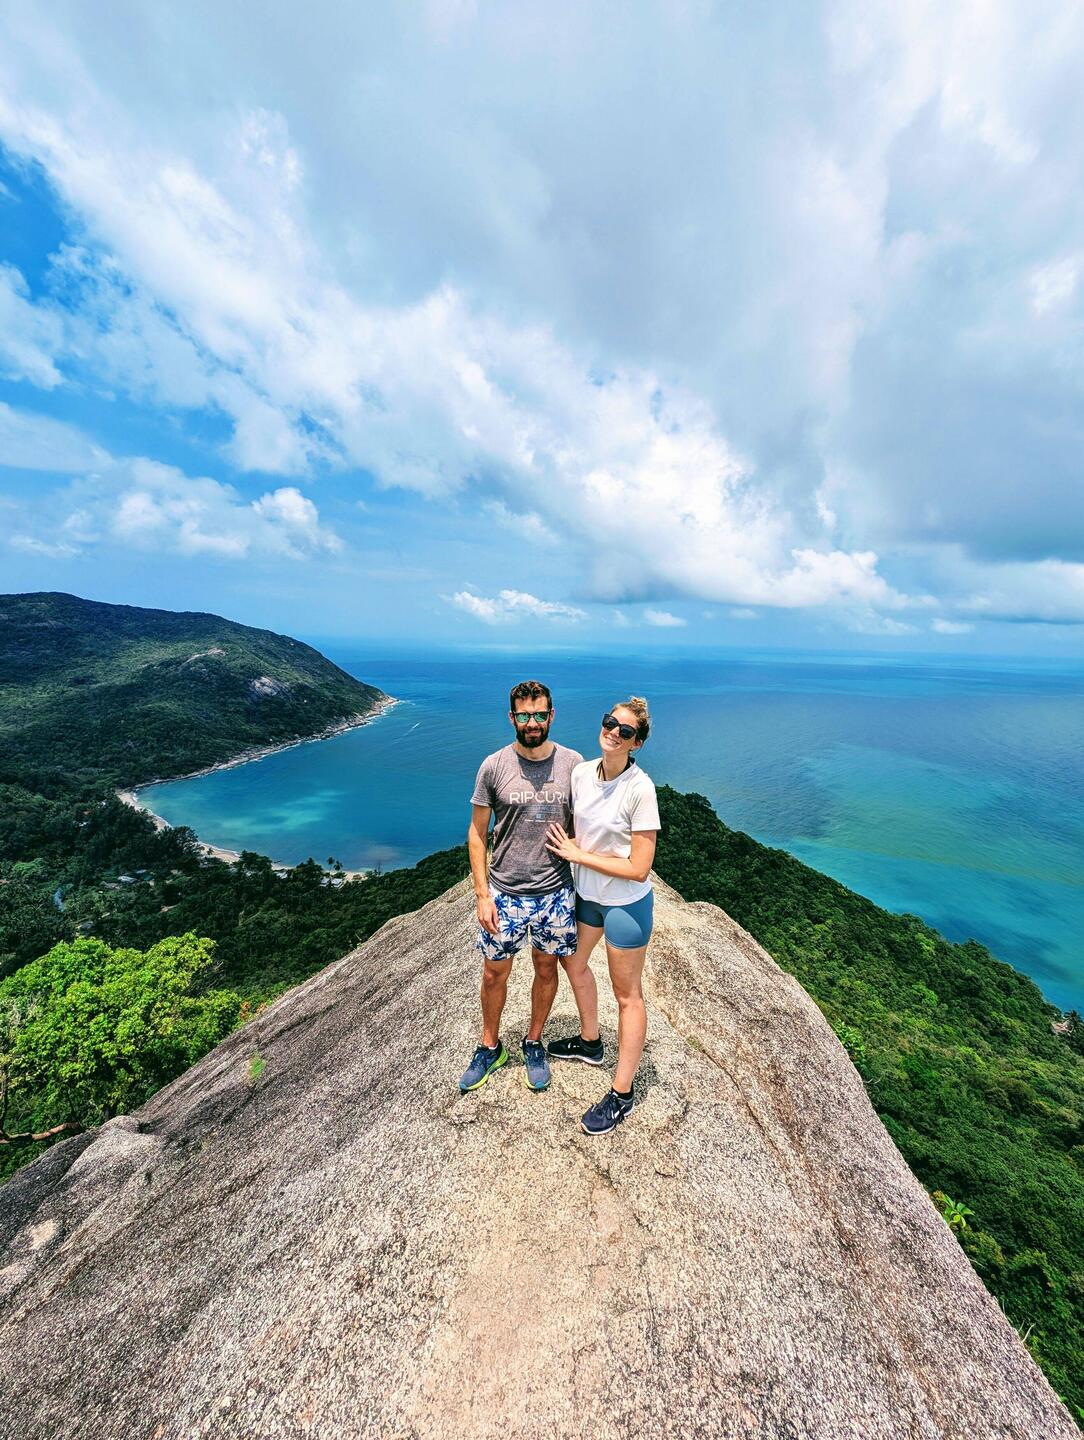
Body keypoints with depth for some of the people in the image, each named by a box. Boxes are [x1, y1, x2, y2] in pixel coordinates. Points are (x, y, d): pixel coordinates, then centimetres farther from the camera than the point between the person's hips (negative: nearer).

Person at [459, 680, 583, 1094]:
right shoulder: (494, 766, -10)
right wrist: (482, 894, -6)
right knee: (494, 973, 16)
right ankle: (490, 1048, 43)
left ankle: (534, 1043, 45)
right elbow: (477, 832, -3)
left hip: (556, 893, 1)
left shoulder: (573, 762, -7)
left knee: (546, 970, 18)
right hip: (504, 893, 0)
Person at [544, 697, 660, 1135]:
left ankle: (621, 1094, 36)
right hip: (586, 894, 7)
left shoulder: (640, 789, -27)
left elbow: (639, 869, -26)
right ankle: (589, 1042, 55)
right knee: (574, 962, 27)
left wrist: (577, 854, -20)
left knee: (627, 995, 13)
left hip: (626, 903, -7)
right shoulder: (581, 773, -8)